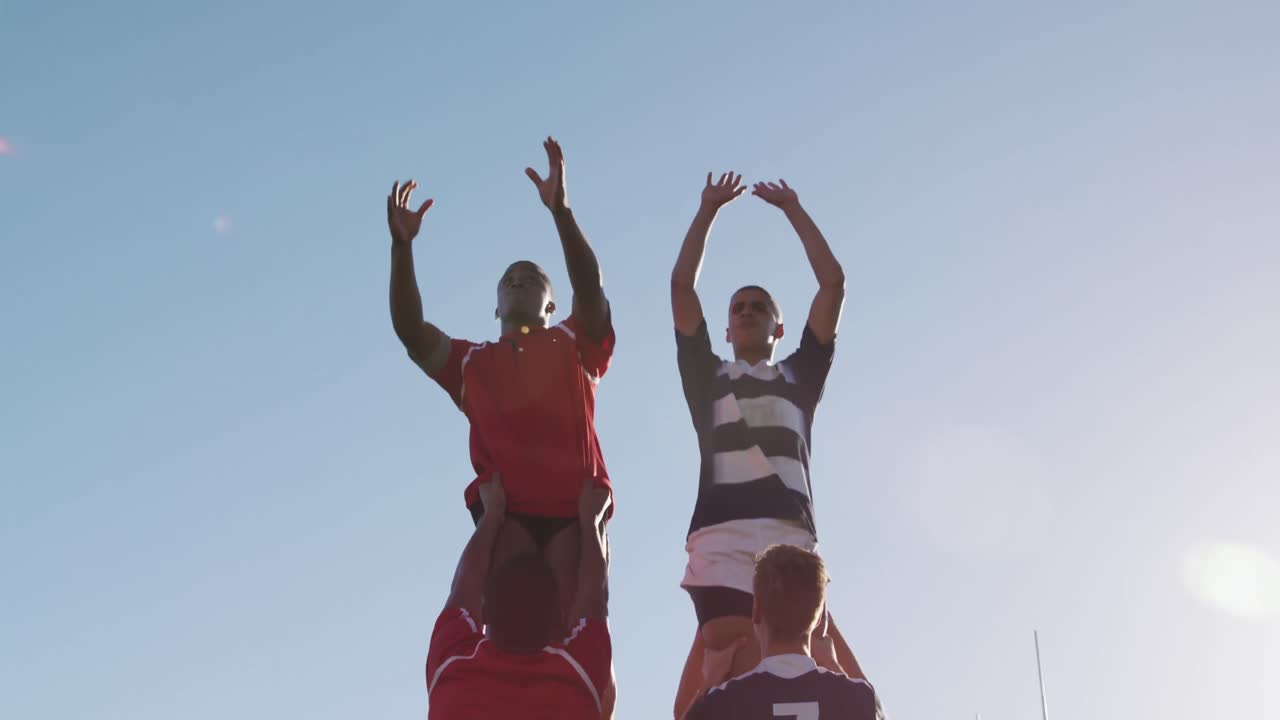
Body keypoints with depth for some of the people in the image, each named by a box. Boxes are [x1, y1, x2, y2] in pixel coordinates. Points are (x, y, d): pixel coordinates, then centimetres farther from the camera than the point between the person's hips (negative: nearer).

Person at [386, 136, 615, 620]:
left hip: (573, 503, -1)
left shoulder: (574, 345, 22)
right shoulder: (471, 361, 28)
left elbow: (592, 289, 4)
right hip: (506, 508, 1)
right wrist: (402, 245, 3)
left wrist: (560, 211, -11)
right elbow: (409, 328, 15)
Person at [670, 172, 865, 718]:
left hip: (792, 538, 1)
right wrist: (708, 211, 26)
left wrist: (793, 210, 29)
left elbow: (833, 282, 23)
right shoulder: (707, 376, 26)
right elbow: (681, 286, 20)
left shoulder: (800, 375, 28)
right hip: (723, 538, -1)